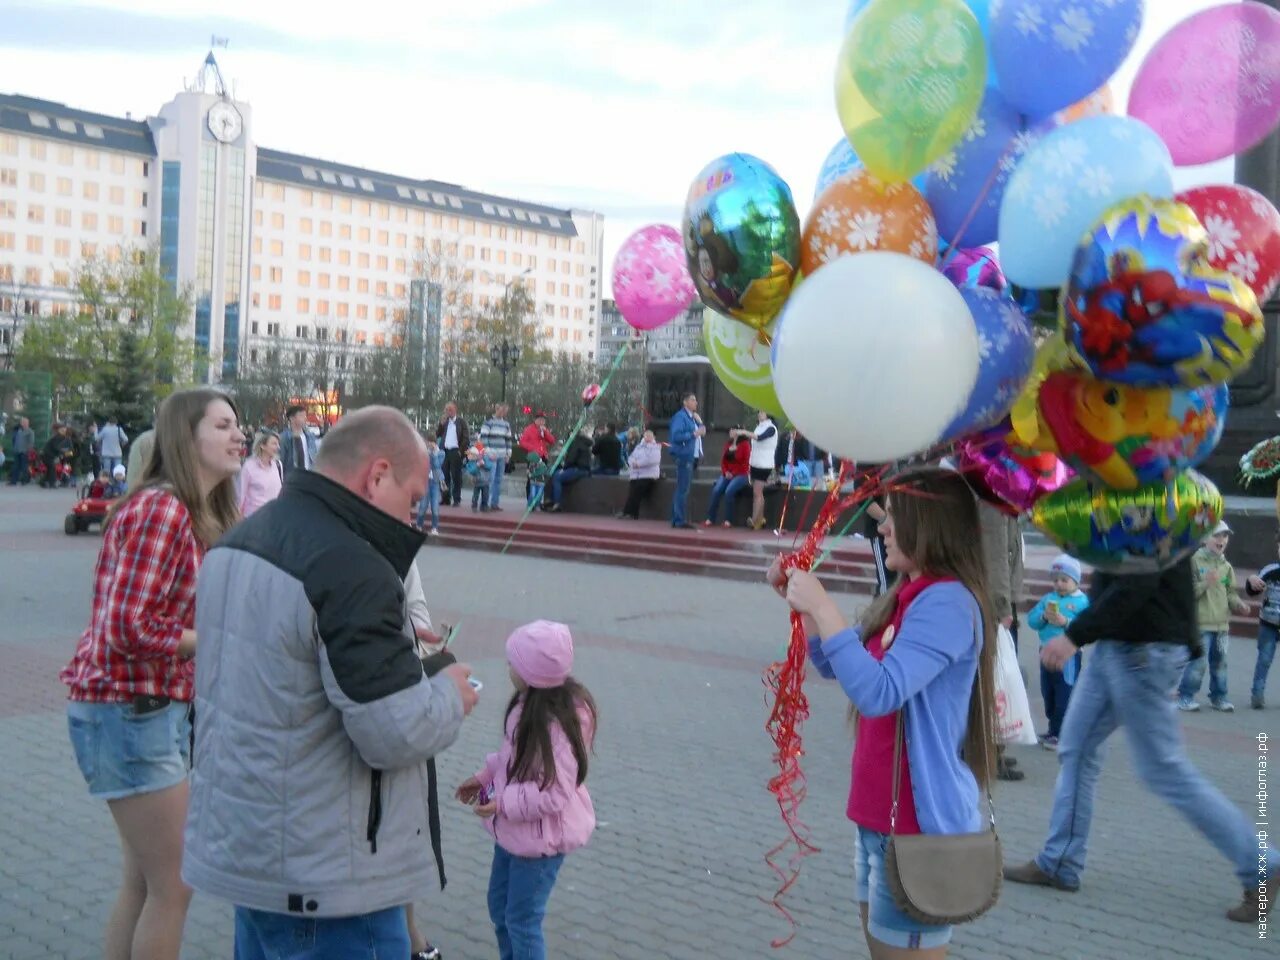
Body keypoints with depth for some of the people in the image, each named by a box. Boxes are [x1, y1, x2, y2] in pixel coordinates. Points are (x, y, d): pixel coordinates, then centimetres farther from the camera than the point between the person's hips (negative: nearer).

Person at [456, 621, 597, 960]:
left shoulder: (561, 722, -30)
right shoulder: (529, 703, -4)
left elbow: (554, 794, -28)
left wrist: (502, 804, -23)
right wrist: (484, 777, 7)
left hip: (542, 836, -9)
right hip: (515, 828, 9)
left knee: (522, 920, 6)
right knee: (499, 906, 23)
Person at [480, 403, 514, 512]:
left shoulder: (506, 424, 15)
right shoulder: (488, 422, -4)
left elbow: (509, 439, 22)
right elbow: (483, 438, -8)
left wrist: (508, 453, 14)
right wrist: (488, 453, -13)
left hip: (502, 456, 6)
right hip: (491, 455, -6)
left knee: (498, 480, 6)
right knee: (490, 479, -11)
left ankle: (495, 503, 12)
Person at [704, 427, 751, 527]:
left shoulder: (745, 444, -5)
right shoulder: (728, 444, 12)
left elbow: (746, 463, -9)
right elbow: (723, 460, 13)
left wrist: (733, 474, -13)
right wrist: (725, 472, -5)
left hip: (740, 475, -5)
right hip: (727, 474, 5)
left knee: (729, 491, -29)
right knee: (716, 490, -19)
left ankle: (728, 520, -24)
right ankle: (710, 519, -20)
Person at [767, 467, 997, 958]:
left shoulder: (948, 602, -19)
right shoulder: (907, 596, 10)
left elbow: (878, 692, -29)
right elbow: (835, 664, 21)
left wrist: (821, 606, -25)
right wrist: (801, 599, 7)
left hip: (917, 826, -9)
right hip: (878, 816, 9)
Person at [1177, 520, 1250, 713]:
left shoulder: (1226, 566, 12)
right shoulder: (1195, 561, -7)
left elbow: (1230, 592, 16)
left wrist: (1238, 604, -2)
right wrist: (1206, 583, -25)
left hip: (1222, 623, 6)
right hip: (1200, 623, -6)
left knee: (1220, 662, 13)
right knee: (1197, 662, -8)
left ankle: (1218, 697, 25)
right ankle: (1185, 696, 5)